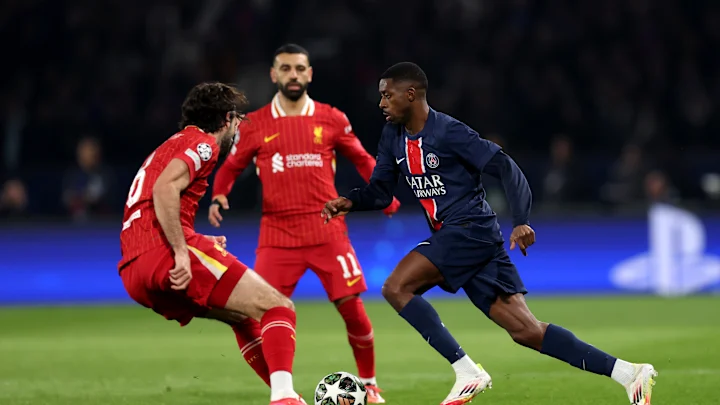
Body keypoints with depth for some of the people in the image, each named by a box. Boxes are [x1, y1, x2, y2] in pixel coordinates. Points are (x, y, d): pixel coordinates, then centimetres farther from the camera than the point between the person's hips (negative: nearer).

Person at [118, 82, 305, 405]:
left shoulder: (173, 145, 31)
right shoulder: (203, 143, 2)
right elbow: (165, 188, -16)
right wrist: (182, 252, -21)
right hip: (165, 250, -9)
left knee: (244, 314, 25)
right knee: (278, 308, -10)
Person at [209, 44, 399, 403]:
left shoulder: (331, 119, 5)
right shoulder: (254, 125, 3)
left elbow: (362, 160, 15)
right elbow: (231, 167, 12)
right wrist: (218, 196, -7)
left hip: (327, 231, 0)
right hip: (277, 235, 0)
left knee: (352, 307, -3)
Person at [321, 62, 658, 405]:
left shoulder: (448, 132, -12)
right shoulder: (393, 136, 12)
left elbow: (505, 168, -14)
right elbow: (379, 192, 16)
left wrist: (521, 222, -24)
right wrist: (349, 202, -5)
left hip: (471, 230, -8)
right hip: (450, 236, 8)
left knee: (396, 288, -17)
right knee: (526, 331, 1)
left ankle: (467, 372, -15)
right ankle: (629, 373, 0)